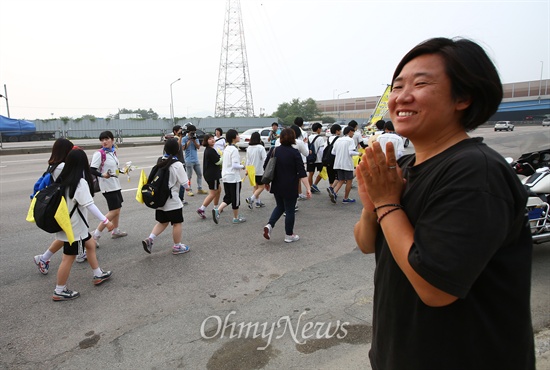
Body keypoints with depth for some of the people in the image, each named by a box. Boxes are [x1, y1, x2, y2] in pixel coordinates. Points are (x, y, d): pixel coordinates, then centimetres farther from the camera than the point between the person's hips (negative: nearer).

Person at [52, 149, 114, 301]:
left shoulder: (64, 179, 3)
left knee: (91, 244, 21)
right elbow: (89, 204, -27)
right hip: (74, 226, -9)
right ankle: (59, 292, 16)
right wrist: (105, 221, -26)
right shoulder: (81, 182, -22)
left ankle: (98, 275, 33)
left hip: (69, 223, 9)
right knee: (69, 258, 3)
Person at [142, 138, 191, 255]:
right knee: (177, 223, 10)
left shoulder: (160, 161, 2)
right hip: (172, 200, -6)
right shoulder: (177, 164, -16)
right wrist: (188, 185, 7)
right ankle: (177, 246, 21)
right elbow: (185, 183, -14)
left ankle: (149, 239, 5)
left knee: (162, 222, 21)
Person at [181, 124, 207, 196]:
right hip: (189, 161, -6)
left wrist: (194, 140, -12)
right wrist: (189, 140, -14)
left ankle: (199, 189, 19)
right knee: (189, 176, -2)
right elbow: (184, 148, -15)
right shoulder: (184, 139, -4)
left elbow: (198, 147, -1)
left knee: (199, 174, 10)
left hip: (196, 160, 6)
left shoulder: (196, 138, 10)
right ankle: (189, 190, 6)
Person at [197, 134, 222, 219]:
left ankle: (216, 208, 30)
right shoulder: (211, 151, -21)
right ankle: (201, 209, -2)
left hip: (213, 174, 11)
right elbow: (218, 162, -18)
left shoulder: (208, 150, 12)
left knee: (219, 189, 21)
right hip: (212, 175, -11)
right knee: (213, 193, -4)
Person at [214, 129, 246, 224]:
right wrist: (242, 166, -4)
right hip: (234, 177, -8)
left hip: (225, 177, 8)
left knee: (228, 197, 15)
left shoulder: (226, 149, 11)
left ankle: (218, 210, -4)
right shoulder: (234, 149, -16)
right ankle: (236, 218, 17)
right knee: (236, 198, 5)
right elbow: (235, 165, -22)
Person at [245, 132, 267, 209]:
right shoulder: (260, 147, -14)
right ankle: (251, 199, -15)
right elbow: (264, 159, -14)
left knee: (256, 186, 17)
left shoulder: (249, 148, 2)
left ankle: (258, 202, 23)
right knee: (261, 187, 2)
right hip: (260, 170, -6)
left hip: (252, 170, 6)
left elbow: (247, 159, 8)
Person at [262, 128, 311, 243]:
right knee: (290, 210, 8)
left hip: (277, 186, 5)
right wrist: (308, 188, -16)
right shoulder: (295, 153, -12)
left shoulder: (274, 151, 1)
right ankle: (289, 235, 18)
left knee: (280, 207, 22)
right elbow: (302, 173, -17)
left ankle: (269, 225, 3)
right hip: (290, 188, -5)